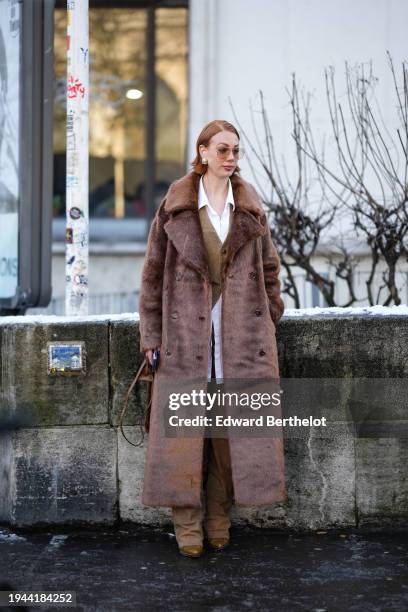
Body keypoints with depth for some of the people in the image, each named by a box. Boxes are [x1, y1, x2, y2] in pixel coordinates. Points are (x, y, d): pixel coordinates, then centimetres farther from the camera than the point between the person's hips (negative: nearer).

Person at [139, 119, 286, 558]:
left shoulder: (250, 205, 9)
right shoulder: (175, 205, 2)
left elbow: (268, 267, 15)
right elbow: (154, 270, 3)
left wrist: (270, 320, 9)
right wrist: (151, 333, -1)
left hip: (241, 332, 2)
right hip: (186, 330, -2)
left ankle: (219, 516, 15)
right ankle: (188, 522, 8)